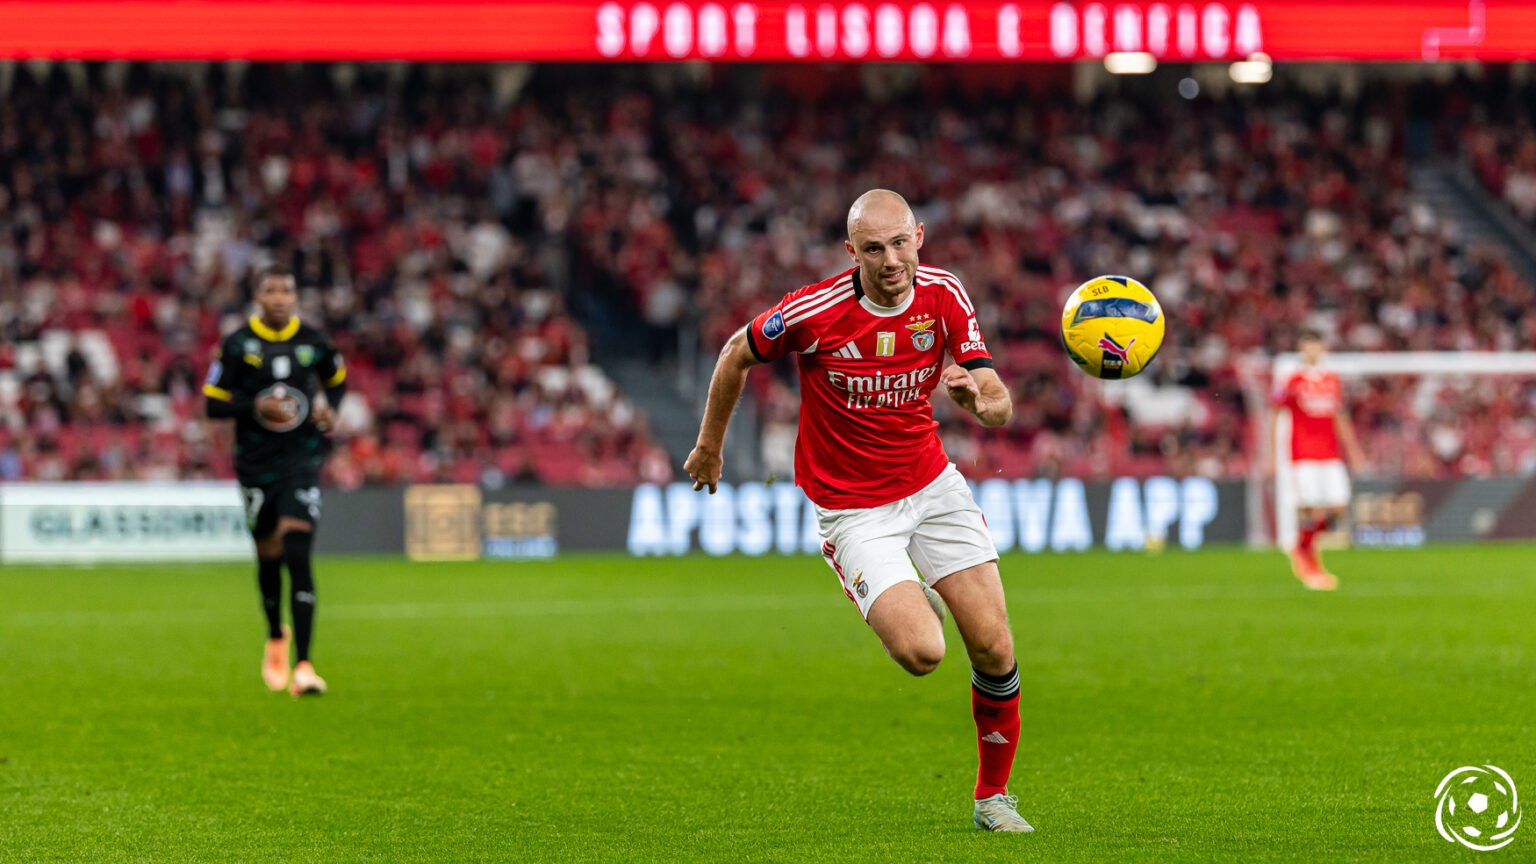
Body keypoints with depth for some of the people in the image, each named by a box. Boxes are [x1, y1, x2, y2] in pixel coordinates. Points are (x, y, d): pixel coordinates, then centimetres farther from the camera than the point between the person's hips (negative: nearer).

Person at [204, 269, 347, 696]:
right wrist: (258, 407, -20)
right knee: (269, 558, 11)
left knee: (297, 556, -15)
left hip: (302, 461, -1)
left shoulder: (313, 342, 2)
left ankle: (302, 665, -19)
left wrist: (330, 409, 0)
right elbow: (214, 403, -4)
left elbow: (337, 379, 21)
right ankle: (275, 640, 41)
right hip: (256, 464, 1)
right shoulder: (237, 344, -3)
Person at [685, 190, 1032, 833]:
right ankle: (913, 608, 19)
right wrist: (710, 445, 10)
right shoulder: (814, 311, -21)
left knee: (995, 649, -5)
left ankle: (993, 795, 16)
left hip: (932, 484, 4)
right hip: (853, 508, -4)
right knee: (921, 653, -21)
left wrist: (978, 396, -32)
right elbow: (737, 354, -1)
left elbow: (1001, 409, -8)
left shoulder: (944, 296, -9)